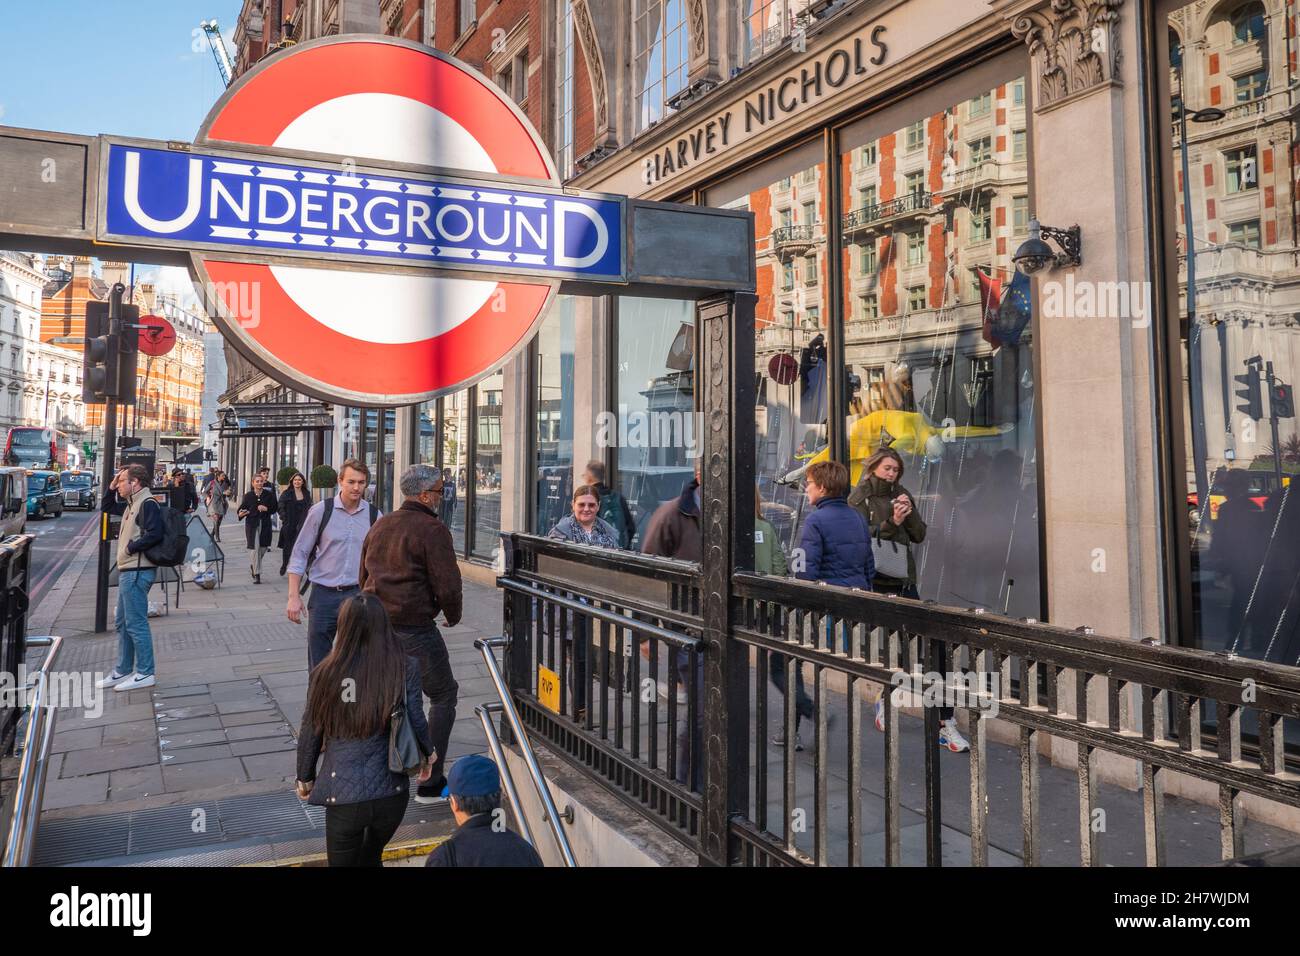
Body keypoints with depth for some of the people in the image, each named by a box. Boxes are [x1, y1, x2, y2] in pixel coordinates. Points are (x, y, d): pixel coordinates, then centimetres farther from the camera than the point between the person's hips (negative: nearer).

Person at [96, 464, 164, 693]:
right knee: (123, 623, 16)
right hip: (127, 570, 11)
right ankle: (123, 671, 24)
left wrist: (130, 547, -14)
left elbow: (153, 535, -24)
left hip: (137, 572, -11)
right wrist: (112, 487, 18)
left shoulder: (148, 503, -13)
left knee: (136, 623, -6)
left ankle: (145, 673, 0)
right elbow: (108, 508, 33)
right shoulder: (132, 504, 17)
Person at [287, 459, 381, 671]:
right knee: (319, 666, 8)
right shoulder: (321, 511, -3)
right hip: (323, 595, -1)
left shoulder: (374, 515, 1)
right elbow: (299, 554, 1)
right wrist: (294, 596, -5)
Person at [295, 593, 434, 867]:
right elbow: (417, 723, -8)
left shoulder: (325, 675, -6)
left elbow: (310, 734, 1)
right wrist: (428, 753, 14)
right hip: (391, 792, 1)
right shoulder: (405, 670, -9)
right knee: (371, 858, 28)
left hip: (343, 795, -1)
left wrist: (304, 778, 18)